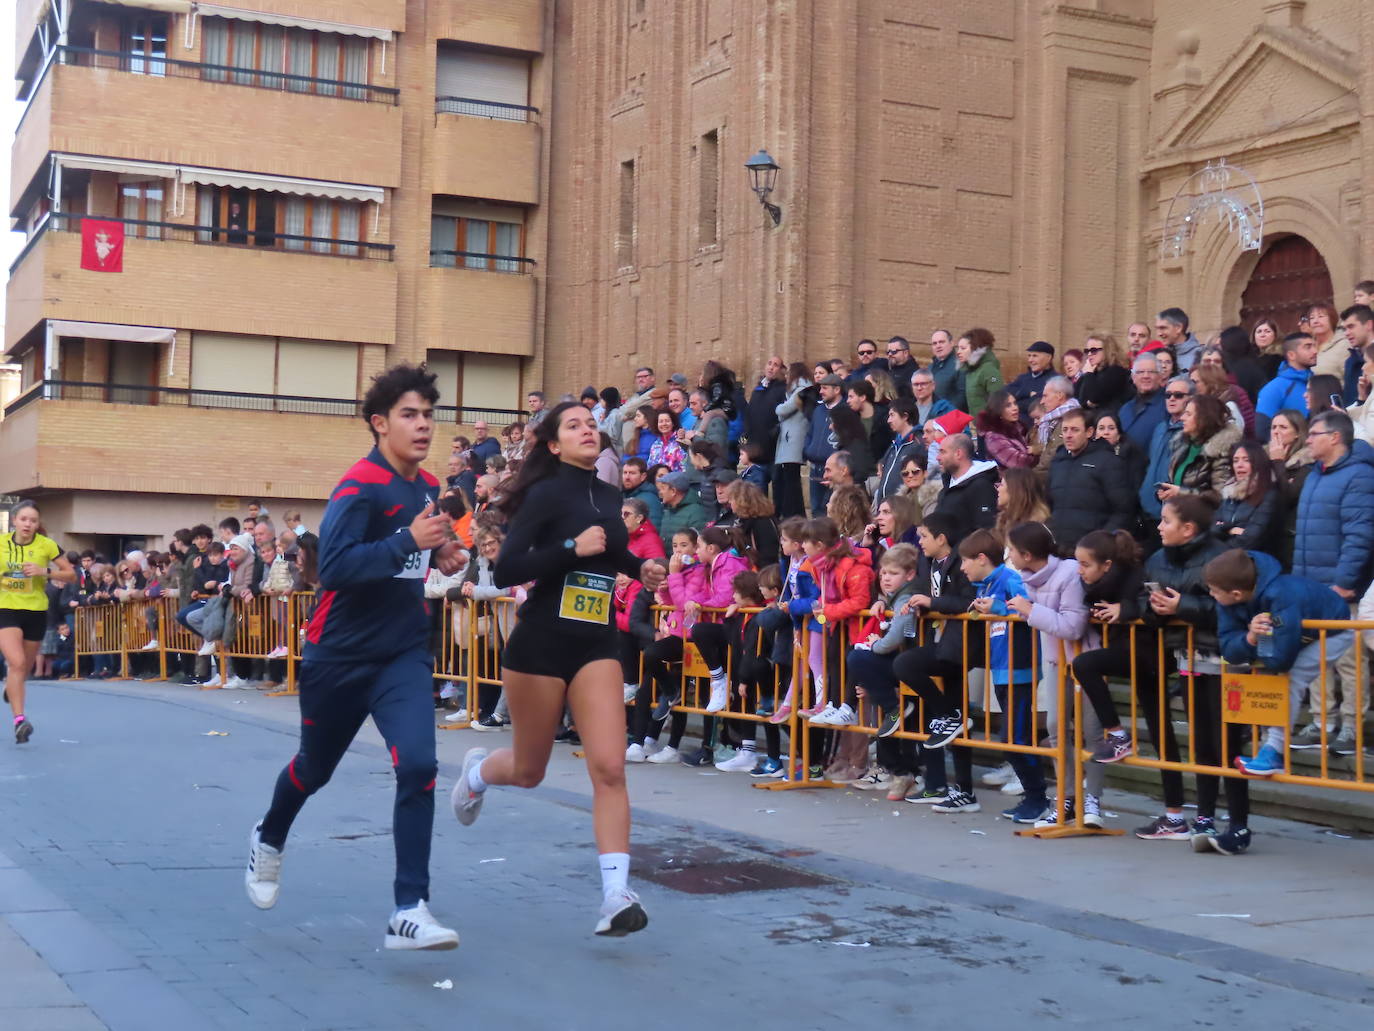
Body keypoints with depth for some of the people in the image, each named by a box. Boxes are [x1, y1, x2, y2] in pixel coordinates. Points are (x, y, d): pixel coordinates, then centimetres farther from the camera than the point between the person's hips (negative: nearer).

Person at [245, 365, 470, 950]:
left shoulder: (428, 487, 5)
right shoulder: (360, 487, -17)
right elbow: (333, 566, -30)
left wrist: (440, 557, 3)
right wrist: (409, 541, -34)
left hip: (404, 654, 4)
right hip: (341, 655, -4)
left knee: (418, 765, -17)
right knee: (315, 769, 17)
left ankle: (409, 912, -13)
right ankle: (269, 841, 50)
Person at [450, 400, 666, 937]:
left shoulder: (608, 497, 8)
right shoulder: (546, 494, -10)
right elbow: (506, 571, -17)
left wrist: (640, 567, 11)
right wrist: (572, 548, -24)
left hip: (597, 645, 4)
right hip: (540, 644, -4)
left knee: (609, 768, -12)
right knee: (529, 771, 12)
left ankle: (616, 894, -12)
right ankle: (477, 770, 47)